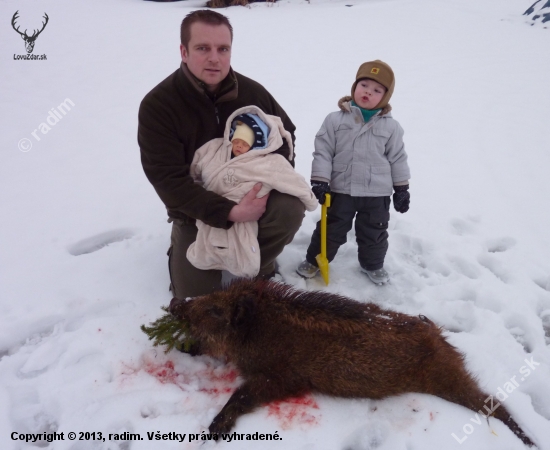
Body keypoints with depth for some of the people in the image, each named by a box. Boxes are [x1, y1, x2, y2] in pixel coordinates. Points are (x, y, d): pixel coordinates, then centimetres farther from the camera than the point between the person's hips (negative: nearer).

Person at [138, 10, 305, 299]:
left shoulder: (253, 92, -8)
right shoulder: (157, 105, -18)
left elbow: (285, 132, 8)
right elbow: (168, 179, -23)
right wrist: (227, 213, -33)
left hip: (252, 195, 2)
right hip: (196, 211, -2)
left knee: (290, 209, -29)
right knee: (196, 295, -8)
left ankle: (257, 267, 2)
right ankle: (182, 245, 26)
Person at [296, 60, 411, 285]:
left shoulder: (391, 126, -1)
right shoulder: (335, 120, -7)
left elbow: (397, 158, 6)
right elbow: (323, 152, -6)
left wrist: (402, 188, 6)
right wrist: (319, 181, -11)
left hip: (377, 193, 1)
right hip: (341, 190, -1)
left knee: (374, 233, 14)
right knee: (331, 229, 9)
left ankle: (373, 264, 37)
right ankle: (314, 260, 29)